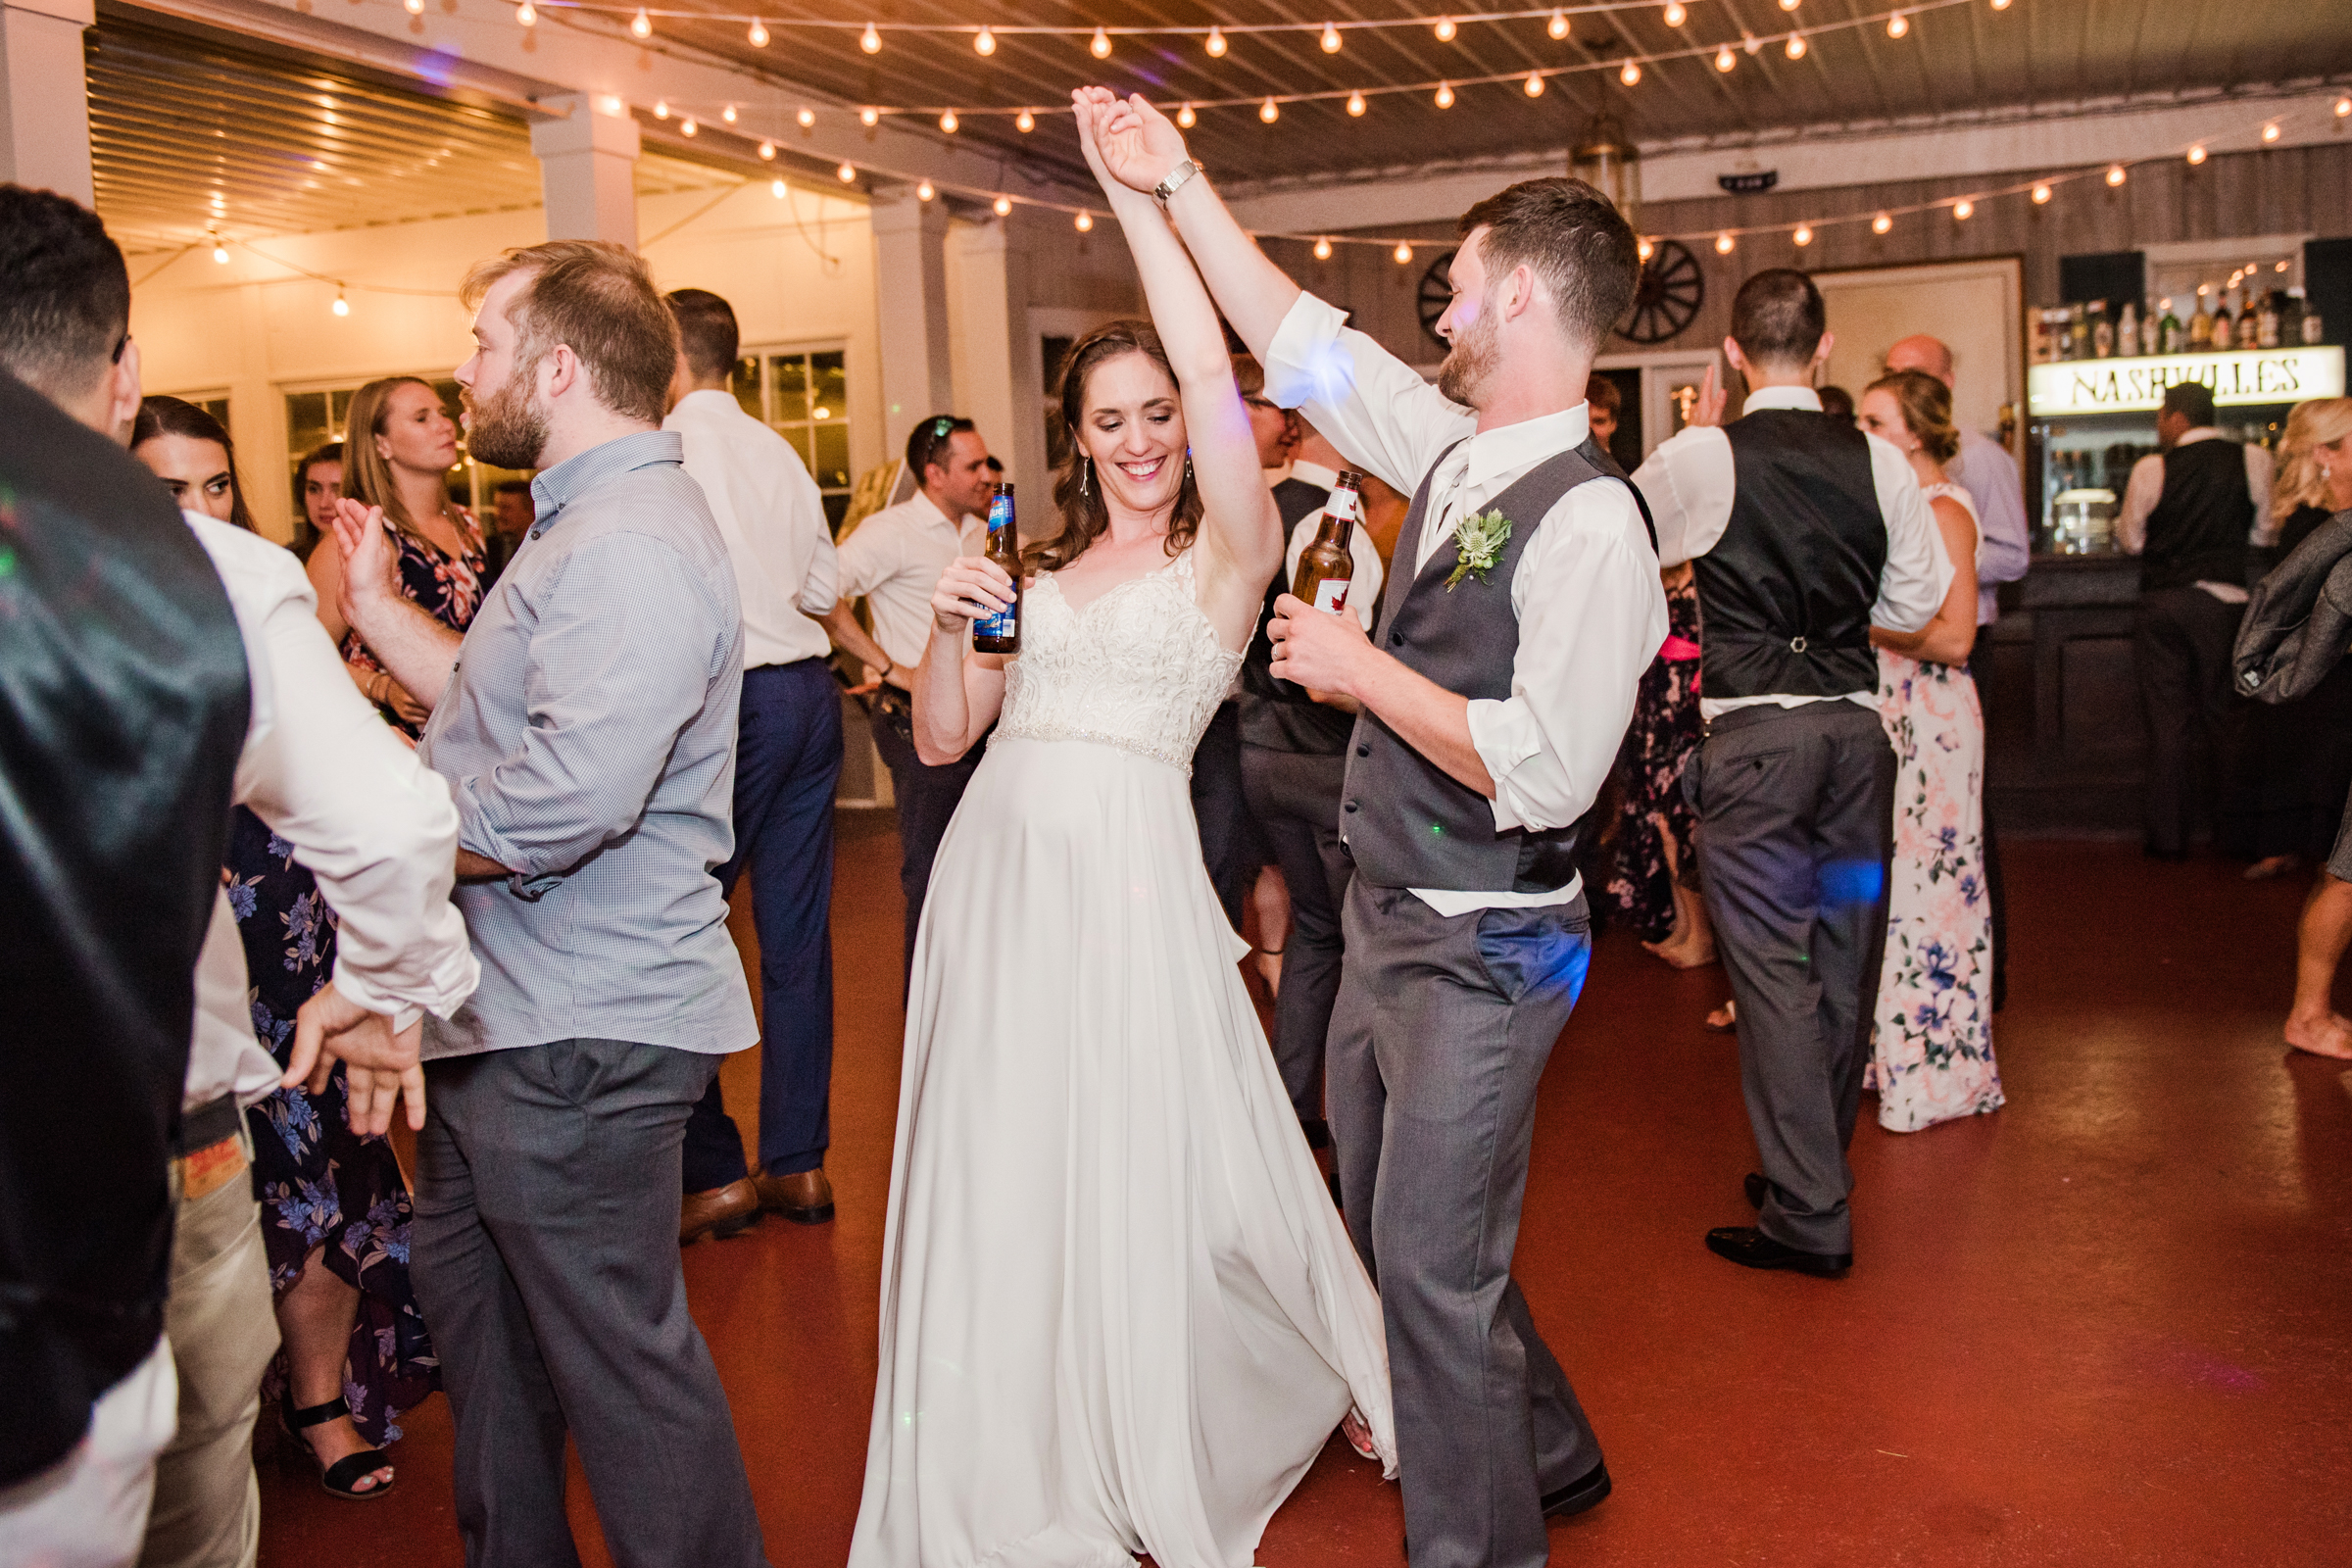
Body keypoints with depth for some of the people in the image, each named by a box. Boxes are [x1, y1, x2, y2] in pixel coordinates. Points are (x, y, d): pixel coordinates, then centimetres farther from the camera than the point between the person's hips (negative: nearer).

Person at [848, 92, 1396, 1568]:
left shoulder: (1227, 553, 0)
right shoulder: (1041, 568, 14)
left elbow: (1214, 370, -16)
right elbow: (942, 737, 14)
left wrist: (1138, 192, -13)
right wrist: (950, 624, -4)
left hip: (1128, 876, -5)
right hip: (996, 872, 5)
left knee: (1147, 1171, 5)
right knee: (999, 1177, 11)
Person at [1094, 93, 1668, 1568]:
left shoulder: (1590, 520, -21)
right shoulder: (1457, 453, 5)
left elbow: (1545, 776, -27)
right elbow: (1303, 342, 13)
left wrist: (1358, 669, -20)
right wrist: (1181, 186, 13)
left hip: (1483, 950, -9)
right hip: (1389, 919, 9)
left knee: (1431, 1264, 2)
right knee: (1388, 1226, 22)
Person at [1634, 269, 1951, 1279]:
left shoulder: (1702, 458, -9)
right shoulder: (1879, 461, 1)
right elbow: (1919, 600, 9)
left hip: (1754, 738, -4)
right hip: (1856, 728, 5)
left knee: (1772, 966, 0)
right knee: (1844, 958, 15)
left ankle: (1808, 1215, 4)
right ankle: (1815, 1169, 32)